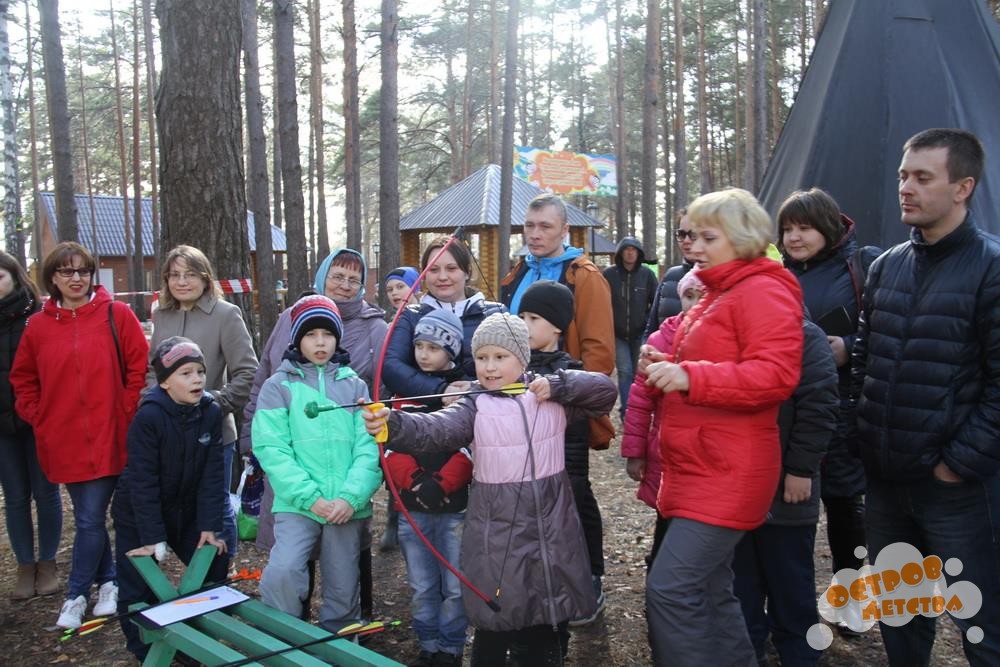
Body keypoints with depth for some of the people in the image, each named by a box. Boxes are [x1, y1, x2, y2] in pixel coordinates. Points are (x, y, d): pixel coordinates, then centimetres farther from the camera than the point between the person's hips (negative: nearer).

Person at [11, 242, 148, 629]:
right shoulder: (38, 325, 5)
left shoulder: (117, 315, -4)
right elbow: (22, 378, 16)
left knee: (90, 520, -1)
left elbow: (140, 366, -3)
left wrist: (127, 410, -7)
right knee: (89, 518, 14)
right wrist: (36, 416, 6)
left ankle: (77, 595, 17)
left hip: (109, 438, -3)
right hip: (63, 443, 3)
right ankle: (107, 582, 32)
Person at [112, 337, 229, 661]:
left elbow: (211, 474, -10)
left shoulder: (211, 412, -11)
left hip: (186, 511, 4)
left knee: (215, 565, 5)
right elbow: (143, 480, -22)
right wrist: (153, 536, -22)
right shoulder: (148, 416, -24)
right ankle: (144, 651, 22)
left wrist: (209, 527, -13)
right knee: (138, 586, 0)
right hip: (138, 513, -4)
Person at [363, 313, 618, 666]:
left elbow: (605, 390, 1)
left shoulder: (552, 397, 3)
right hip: (497, 533, -2)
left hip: (550, 528, 2)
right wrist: (394, 423, -42)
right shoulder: (475, 406, -5)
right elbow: (436, 428, -22)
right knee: (495, 627, 3)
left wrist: (559, 385, -13)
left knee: (543, 625, 13)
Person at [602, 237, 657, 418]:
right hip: (618, 334, -1)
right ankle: (626, 412, 1)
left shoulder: (647, 274, -2)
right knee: (625, 372, -6)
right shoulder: (609, 274, -5)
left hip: (640, 333, 1)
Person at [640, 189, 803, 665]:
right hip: (701, 466, 10)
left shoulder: (763, 291, -10)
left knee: (670, 588, -13)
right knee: (710, 591, 15)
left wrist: (691, 376, -30)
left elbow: (777, 374, -23)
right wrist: (668, 367, 19)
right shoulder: (717, 294, 21)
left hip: (726, 473, -10)